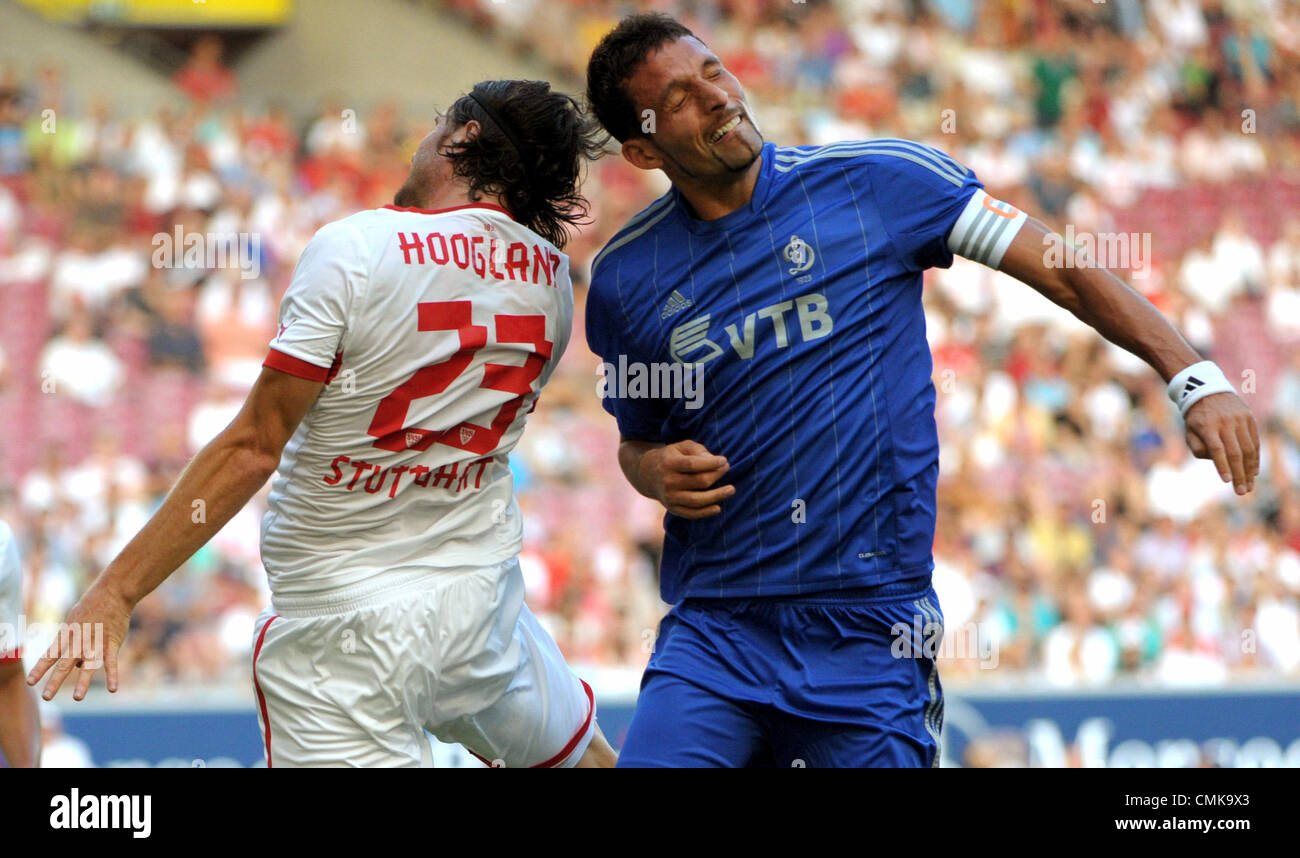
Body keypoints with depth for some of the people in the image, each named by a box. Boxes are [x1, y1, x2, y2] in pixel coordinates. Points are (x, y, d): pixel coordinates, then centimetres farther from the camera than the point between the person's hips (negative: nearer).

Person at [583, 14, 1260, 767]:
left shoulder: (879, 181, -1)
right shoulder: (624, 278, 6)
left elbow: (1060, 268, 1)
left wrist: (1196, 379, -8)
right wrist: (655, 473, -2)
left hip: (869, 624, -1)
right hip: (714, 627, 1)